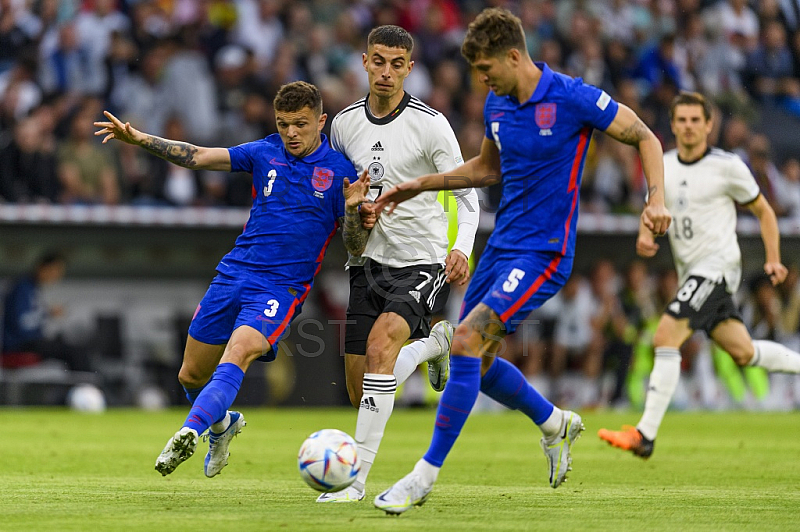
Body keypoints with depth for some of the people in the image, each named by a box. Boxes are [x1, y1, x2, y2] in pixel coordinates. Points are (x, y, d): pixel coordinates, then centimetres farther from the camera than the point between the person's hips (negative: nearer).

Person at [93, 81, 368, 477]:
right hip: (233, 275, 5)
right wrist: (138, 139, -10)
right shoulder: (265, 153, 5)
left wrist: (352, 208, -23)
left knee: (237, 355, -30)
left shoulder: (338, 170, -3)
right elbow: (197, 157, 1)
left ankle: (188, 434, -44)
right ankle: (221, 424, 42)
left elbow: (355, 246, -3)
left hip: (281, 287, -5)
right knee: (191, 376, 11)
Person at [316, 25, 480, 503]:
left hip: (422, 263, -5)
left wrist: (462, 249, -21)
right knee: (360, 387, 2)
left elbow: (466, 194, -4)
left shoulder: (430, 123, -9)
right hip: (368, 262, 5)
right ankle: (436, 343, 34)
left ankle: (355, 479, -27)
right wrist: (355, 213, -2)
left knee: (380, 342, -30)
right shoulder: (345, 123, 5)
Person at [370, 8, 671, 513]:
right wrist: (422, 184, 18)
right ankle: (555, 424, 35)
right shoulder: (497, 104, 6)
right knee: (475, 361, 9)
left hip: (544, 252, -8)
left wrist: (657, 198, -21)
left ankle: (426, 474, -13)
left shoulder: (572, 98, -15)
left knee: (466, 343, -19)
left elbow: (645, 137, -7)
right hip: (502, 245, 8)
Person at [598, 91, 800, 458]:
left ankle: (645, 435, -21)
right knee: (743, 352, 8)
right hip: (691, 272, 7)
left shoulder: (727, 166, -8)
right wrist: (645, 237, -3)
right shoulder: (662, 166, 7)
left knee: (665, 338, -19)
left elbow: (763, 211, 2)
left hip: (717, 264, -7)